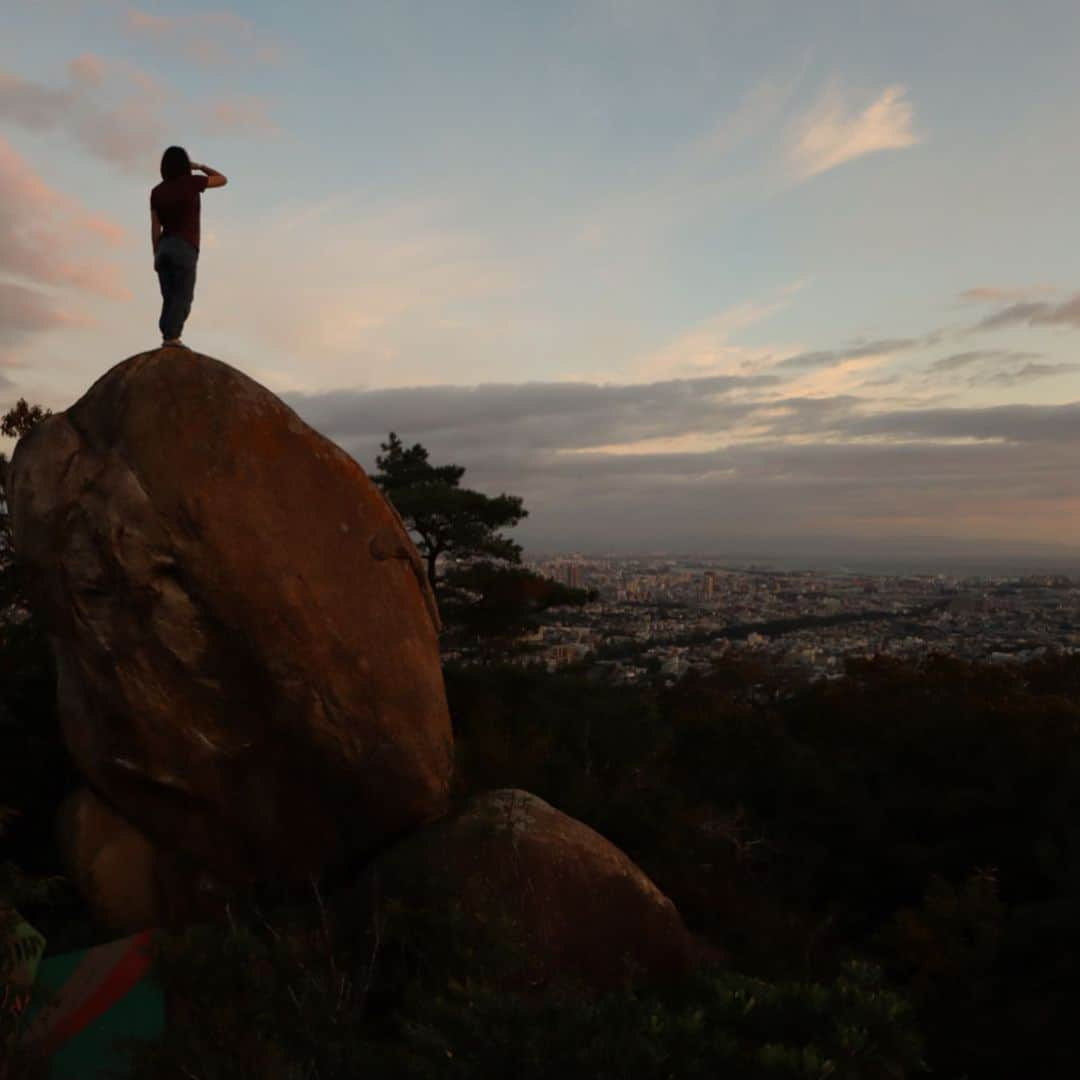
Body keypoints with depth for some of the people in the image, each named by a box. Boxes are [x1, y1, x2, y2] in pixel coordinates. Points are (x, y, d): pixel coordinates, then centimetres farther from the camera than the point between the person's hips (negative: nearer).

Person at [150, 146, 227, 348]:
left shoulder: (157, 192, 10)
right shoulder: (191, 182, -2)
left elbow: (155, 228, 7)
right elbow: (222, 180, 13)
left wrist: (156, 255, 11)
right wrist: (199, 166, 22)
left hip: (164, 247, 5)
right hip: (184, 248, -5)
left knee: (170, 299, 7)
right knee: (183, 297, -8)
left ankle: (167, 338, -4)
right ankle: (171, 337, -22)